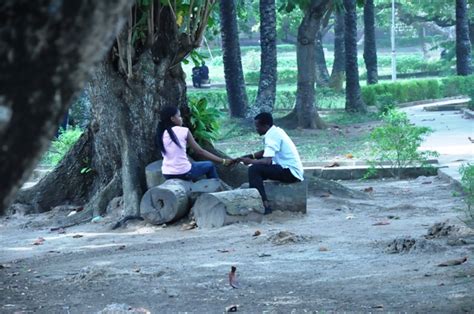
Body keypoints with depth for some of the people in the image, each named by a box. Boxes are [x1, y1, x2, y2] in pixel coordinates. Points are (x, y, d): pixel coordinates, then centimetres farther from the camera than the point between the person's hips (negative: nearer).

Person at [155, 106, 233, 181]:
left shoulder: (161, 134, 3)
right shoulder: (183, 131, -9)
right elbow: (200, 151, -6)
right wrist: (223, 161, 0)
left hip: (167, 174, 5)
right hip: (183, 173, -5)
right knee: (210, 165, 22)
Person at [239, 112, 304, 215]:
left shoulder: (272, 136, -17)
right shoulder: (276, 131, 13)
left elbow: (268, 161, -26)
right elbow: (266, 152, 26)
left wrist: (250, 161, -10)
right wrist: (250, 156, 13)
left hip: (291, 172, -10)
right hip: (292, 171, 10)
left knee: (254, 169, -18)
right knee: (258, 165, 21)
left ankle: (264, 205, -21)